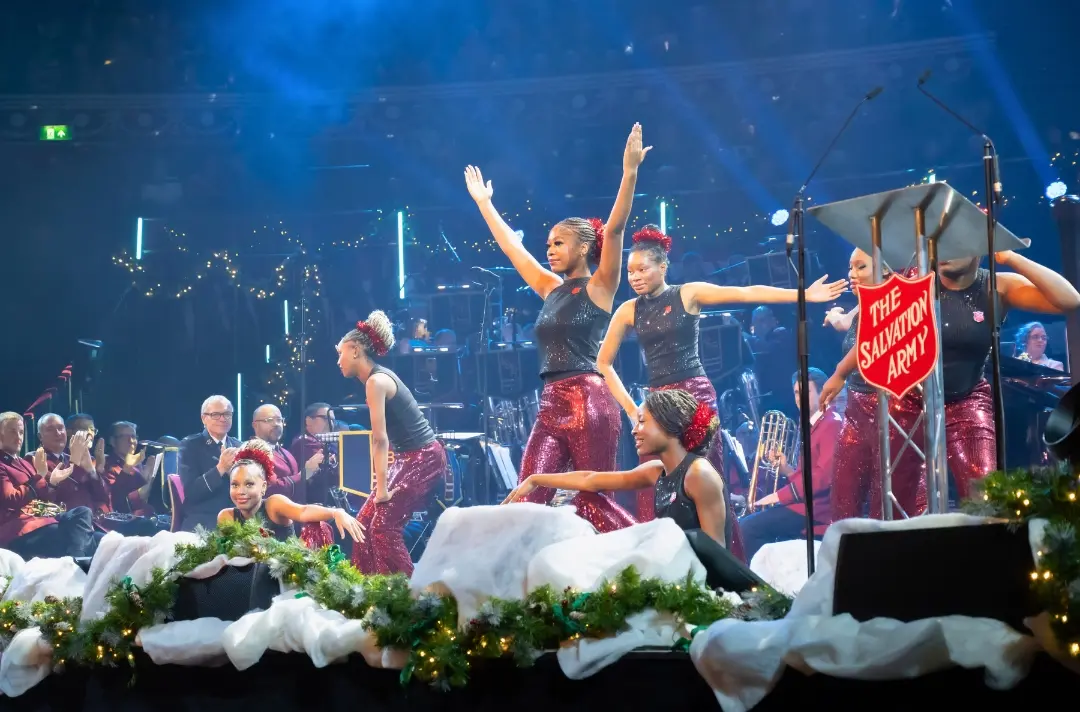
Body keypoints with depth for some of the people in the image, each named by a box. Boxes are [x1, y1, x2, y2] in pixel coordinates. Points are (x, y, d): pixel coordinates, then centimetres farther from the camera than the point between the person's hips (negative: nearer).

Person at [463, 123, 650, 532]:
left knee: (593, 501, -3)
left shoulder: (600, 287, -1)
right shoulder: (550, 288, 17)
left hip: (588, 402, -7)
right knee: (528, 499, -5)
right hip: (551, 405, 7)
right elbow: (511, 246, 25)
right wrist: (483, 202, 30)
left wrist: (630, 172, -22)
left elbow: (614, 229, -13)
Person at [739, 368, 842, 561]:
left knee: (746, 527, -20)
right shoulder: (813, 426, 22)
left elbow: (825, 475, -21)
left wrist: (779, 496, -18)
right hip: (806, 503, 10)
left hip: (816, 507, -10)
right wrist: (787, 470, 4)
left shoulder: (832, 424, -10)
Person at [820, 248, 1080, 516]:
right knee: (894, 507, 5)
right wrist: (839, 375, 12)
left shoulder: (998, 288, -10)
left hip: (965, 404, -1)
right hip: (907, 402, 1)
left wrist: (1009, 258, -24)